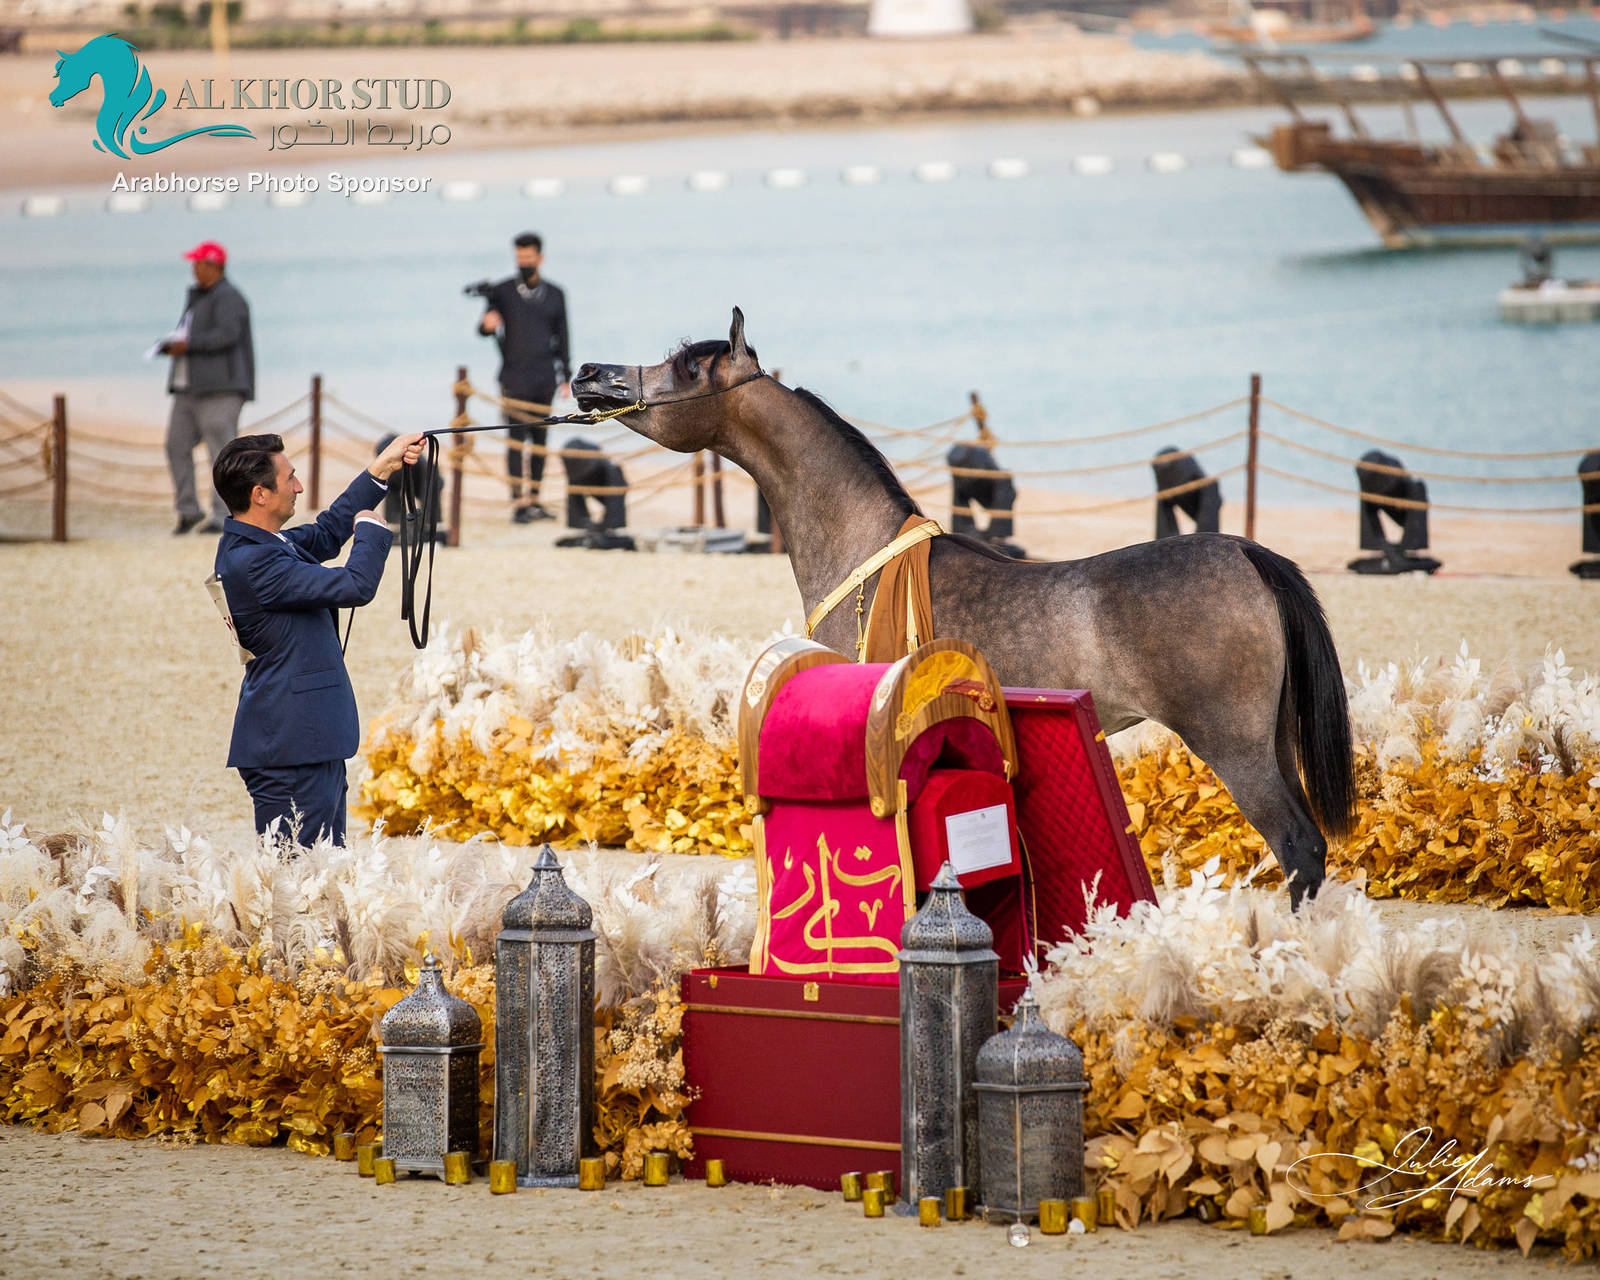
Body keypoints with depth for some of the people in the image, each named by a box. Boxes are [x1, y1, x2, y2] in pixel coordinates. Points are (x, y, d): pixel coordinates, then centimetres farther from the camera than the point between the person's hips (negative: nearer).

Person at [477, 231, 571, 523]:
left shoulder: (555, 295, 11)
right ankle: (518, 502, -10)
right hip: (515, 377, -3)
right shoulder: (501, 291, 3)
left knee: (540, 438, 5)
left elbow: (561, 338, 15)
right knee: (517, 438, -9)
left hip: (545, 378, 3)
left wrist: (566, 378, 11)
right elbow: (485, 328, 1)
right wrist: (488, 324, -24)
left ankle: (534, 500, 12)